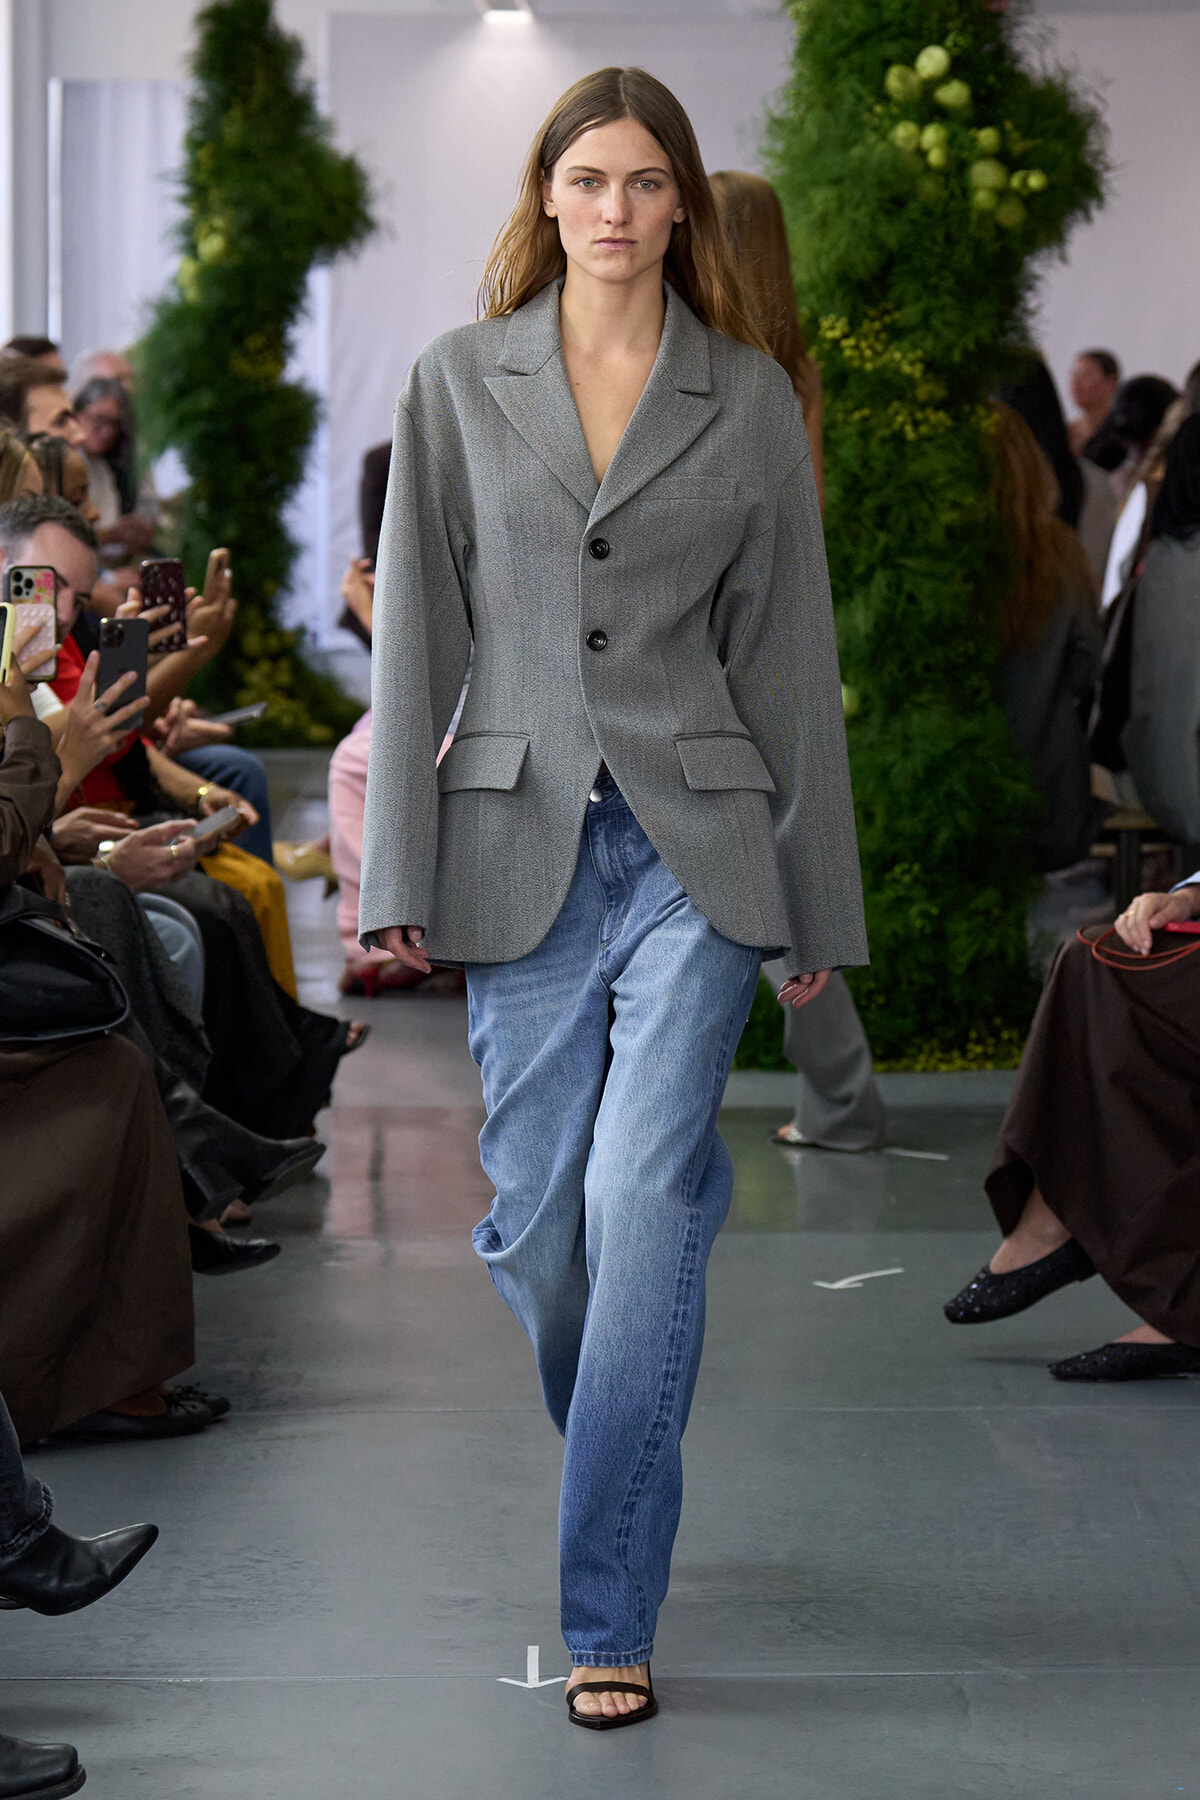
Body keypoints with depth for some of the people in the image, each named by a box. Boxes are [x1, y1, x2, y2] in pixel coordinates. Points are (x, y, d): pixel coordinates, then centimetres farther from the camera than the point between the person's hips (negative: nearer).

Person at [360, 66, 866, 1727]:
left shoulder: (750, 394, 5)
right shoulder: (459, 380, 6)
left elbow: (788, 647, 7)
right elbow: (417, 629, 4)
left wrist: (817, 901, 6)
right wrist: (399, 875, -1)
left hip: (697, 844, -1)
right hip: (522, 840, 1)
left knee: (644, 1200, -12)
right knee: (538, 1221, 5)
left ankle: (610, 1615, -6)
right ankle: (613, 1497, 35)